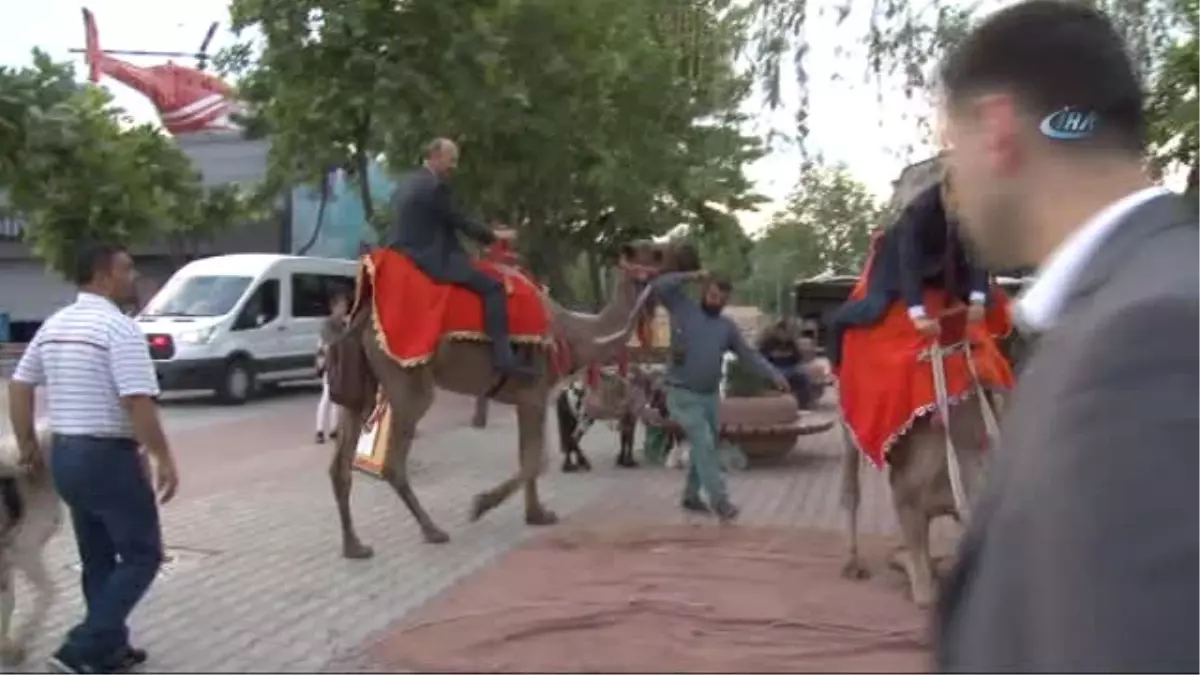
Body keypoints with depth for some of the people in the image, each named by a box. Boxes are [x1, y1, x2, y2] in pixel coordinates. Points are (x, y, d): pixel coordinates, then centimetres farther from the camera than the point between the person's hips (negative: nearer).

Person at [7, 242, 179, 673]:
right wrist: (164, 458, -15)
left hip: (64, 455, 9)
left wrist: (27, 445, 21)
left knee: (97, 560, 18)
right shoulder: (120, 328, -16)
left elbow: (19, 387, 14)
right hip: (108, 456, -8)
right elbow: (138, 403, -22)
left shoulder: (53, 325, 10)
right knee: (141, 556, 3)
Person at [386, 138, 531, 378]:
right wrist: (493, 235, -1)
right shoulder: (434, 185, -13)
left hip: (406, 255, 10)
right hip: (430, 259, -10)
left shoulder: (406, 183, 17)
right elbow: (458, 220, -11)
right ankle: (503, 356, -19)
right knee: (493, 287, -12)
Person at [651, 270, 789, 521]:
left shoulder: (727, 326, 8)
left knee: (704, 446, 14)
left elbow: (750, 354, 5)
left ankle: (691, 496, 31)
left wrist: (775, 375, -6)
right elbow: (659, 286, -13)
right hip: (682, 395, -6)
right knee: (704, 444, -16)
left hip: (711, 396, 6)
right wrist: (692, 275, -13)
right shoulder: (683, 309, -2)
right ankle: (719, 500, -18)